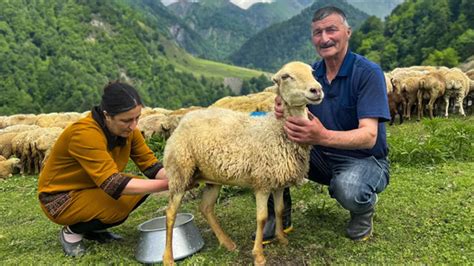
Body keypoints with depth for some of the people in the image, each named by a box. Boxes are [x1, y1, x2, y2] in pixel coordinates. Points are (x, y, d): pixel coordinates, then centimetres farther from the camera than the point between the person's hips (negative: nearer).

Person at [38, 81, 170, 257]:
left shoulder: (127, 129, -11)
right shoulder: (85, 134, -33)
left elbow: (150, 164, -11)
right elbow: (113, 185, -38)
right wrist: (167, 184, -39)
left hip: (91, 188, 7)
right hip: (60, 198, -7)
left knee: (141, 187, -9)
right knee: (121, 204, -28)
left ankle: (92, 229, 10)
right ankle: (72, 232, 1)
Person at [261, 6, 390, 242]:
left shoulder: (368, 73, -18)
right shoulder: (311, 72, -1)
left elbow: (369, 136, -28)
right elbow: (298, 116, -5)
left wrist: (323, 136, -47)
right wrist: (283, 110, -31)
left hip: (364, 160, -4)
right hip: (322, 156, 5)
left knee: (348, 190, -37)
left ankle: (366, 207, 2)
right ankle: (279, 216, 4)